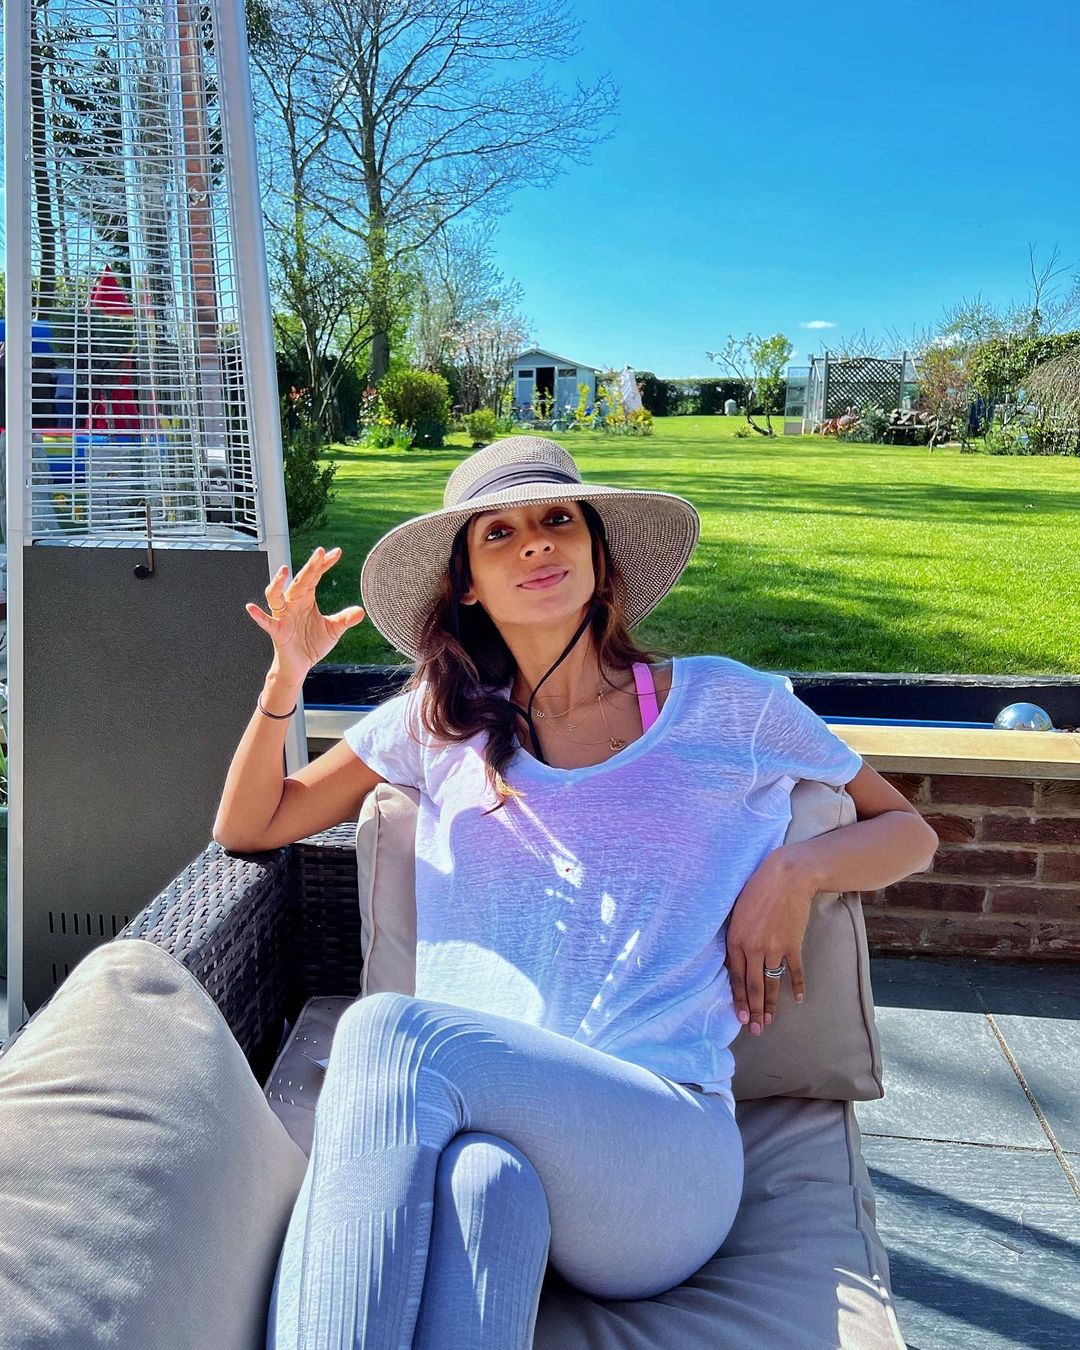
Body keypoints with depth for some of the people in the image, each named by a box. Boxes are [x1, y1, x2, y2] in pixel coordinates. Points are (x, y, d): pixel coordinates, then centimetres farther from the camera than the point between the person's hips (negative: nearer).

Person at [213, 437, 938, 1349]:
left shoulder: (721, 704, 11)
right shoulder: (438, 722, 16)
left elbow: (909, 832, 21)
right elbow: (247, 827, 23)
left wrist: (798, 867, -1)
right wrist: (286, 677, 5)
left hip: (666, 1147, -1)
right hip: (477, 1118, 2)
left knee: (387, 1029, -30)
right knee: (481, 1178, -37)